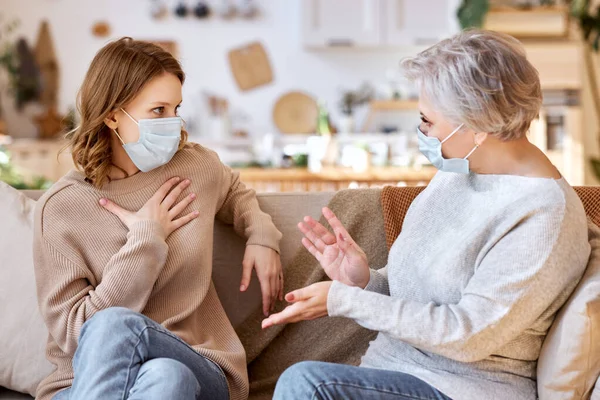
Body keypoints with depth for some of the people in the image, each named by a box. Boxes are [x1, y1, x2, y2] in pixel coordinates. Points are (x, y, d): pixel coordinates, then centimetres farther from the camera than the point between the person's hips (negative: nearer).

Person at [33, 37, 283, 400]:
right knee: (107, 325, -38)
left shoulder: (197, 166, 6)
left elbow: (235, 192, 32)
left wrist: (262, 236, 11)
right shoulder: (61, 207, -4)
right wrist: (146, 241, -10)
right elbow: (72, 334, -9)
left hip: (200, 371, 1)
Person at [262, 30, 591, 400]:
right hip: (393, 369, 7)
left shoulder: (545, 215, -16)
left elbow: (469, 334, -19)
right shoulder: (455, 172, 10)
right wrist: (366, 280, -3)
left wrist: (343, 300, -17)